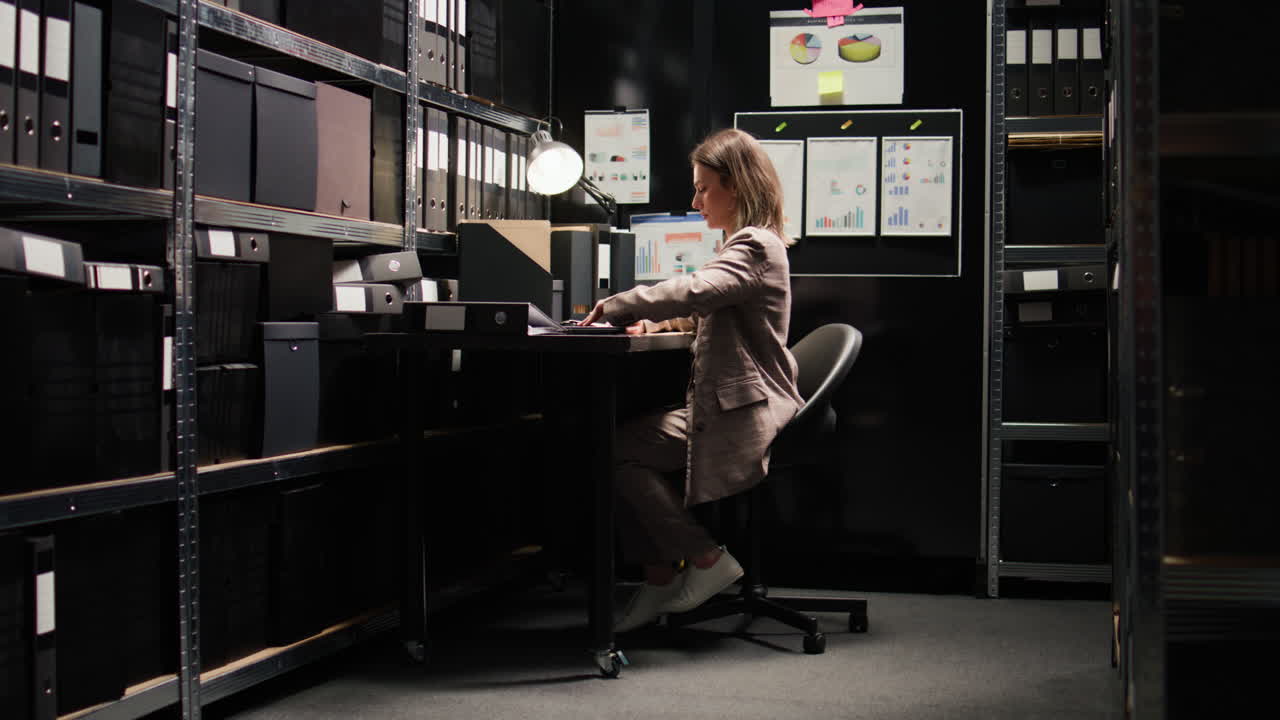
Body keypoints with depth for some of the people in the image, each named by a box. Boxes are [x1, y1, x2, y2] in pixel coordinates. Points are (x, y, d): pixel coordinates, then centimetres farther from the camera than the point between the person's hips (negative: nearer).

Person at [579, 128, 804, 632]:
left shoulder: (755, 247, -12)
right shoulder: (745, 246, 21)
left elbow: (695, 292, -28)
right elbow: (703, 313, 29)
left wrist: (614, 306, -18)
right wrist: (654, 322, 8)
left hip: (744, 419, -11)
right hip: (722, 410, 11)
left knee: (618, 451, -17)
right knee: (615, 443, 1)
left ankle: (706, 558, -8)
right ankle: (659, 577, 3)